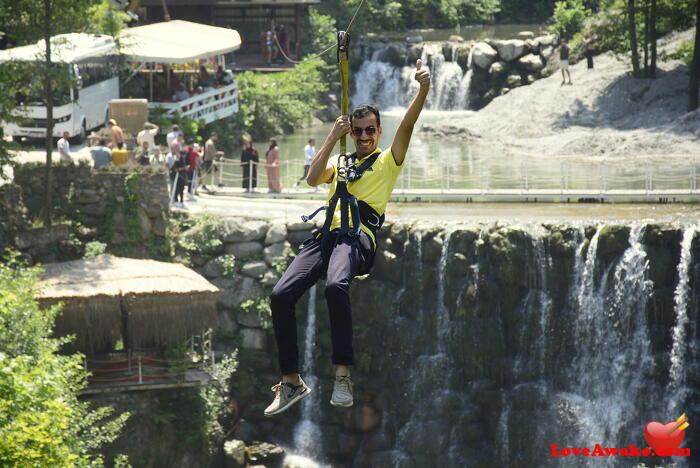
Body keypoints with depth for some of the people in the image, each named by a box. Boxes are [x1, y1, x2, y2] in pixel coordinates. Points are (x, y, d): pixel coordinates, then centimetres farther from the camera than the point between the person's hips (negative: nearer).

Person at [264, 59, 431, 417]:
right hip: (326, 235, 5)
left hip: (359, 237, -5)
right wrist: (333, 137, 4)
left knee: (335, 286, -38)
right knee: (281, 295, -17)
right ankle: (291, 382, -9)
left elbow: (407, 125, -1)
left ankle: (343, 375, -38)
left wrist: (423, 89, -17)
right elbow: (312, 179, 9)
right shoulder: (337, 163, 29)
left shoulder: (387, 161, 16)